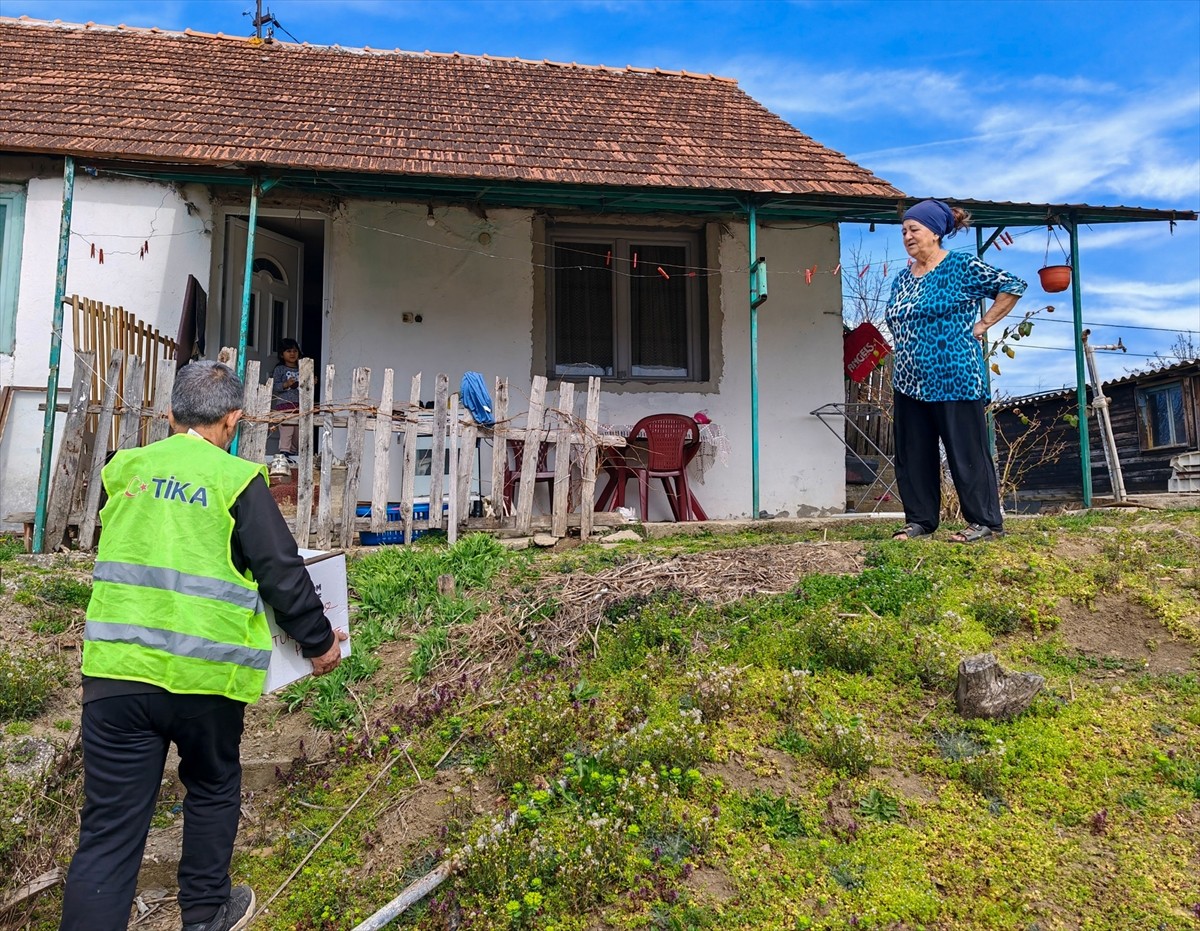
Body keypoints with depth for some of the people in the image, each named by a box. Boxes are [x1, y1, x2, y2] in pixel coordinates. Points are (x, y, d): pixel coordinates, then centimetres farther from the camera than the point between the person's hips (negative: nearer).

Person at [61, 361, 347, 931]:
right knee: (212, 793, 22)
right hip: (203, 673, -3)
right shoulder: (237, 479, -7)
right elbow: (282, 574, -7)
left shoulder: (123, 470, 8)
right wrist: (320, 642, 6)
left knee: (108, 828, 8)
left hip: (116, 669, 3)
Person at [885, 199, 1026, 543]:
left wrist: (982, 325, -7)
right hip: (909, 384, 7)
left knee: (967, 452, -2)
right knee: (912, 455, 9)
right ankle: (919, 519, 19)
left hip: (954, 381, -7)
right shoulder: (902, 279, 14)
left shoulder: (962, 267, -5)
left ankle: (985, 521, 7)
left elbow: (1012, 286, -5)